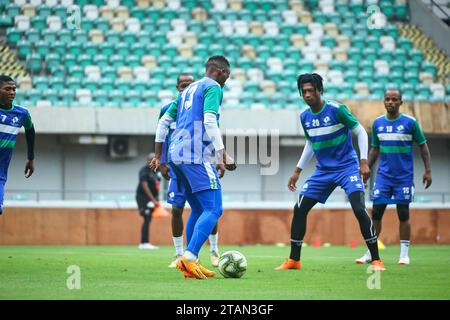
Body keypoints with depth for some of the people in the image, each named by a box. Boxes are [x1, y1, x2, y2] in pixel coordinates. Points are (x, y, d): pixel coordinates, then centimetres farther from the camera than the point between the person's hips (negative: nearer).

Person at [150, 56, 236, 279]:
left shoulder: (188, 90, 25)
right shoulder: (213, 87, 0)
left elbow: (164, 122, 26)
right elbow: (210, 122, -15)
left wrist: (158, 156, 30)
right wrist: (221, 157, -17)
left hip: (176, 155, 9)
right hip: (196, 156, -9)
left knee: (198, 210, 16)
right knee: (214, 209, -12)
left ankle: (190, 262, 12)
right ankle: (189, 258, -25)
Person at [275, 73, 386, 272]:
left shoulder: (336, 110, -14)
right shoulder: (305, 117, 4)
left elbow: (360, 132, -8)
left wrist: (364, 162, -15)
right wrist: (297, 171, 19)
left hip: (347, 167, -6)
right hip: (323, 171, 6)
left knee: (359, 209, -21)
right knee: (299, 209, 0)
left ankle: (376, 260, -13)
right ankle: (293, 260, 12)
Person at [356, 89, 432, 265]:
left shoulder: (410, 122, -4)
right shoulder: (377, 123, 6)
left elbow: (423, 146, 2)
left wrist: (428, 170, -4)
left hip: (404, 176, -3)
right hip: (383, 176, 3)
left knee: (403, 214, -1)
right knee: (376, 213, -2)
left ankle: (404, 254, 7)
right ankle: (370, 253, 3)